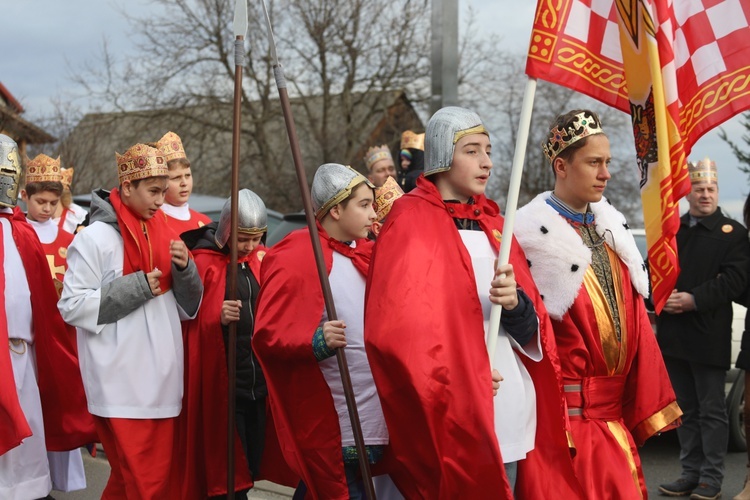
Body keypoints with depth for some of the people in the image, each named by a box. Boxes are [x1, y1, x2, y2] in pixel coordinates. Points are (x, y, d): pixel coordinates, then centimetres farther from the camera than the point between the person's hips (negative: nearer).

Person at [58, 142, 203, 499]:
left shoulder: (162, 234, 11)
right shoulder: (95, 237, -8)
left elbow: (187, 308, 13)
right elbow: (71, 306, -12)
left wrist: (184, 269, -6)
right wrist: (134, 288, -16)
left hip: (161, 383, 7)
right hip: (121, 387, -6)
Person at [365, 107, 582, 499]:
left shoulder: (492, 223, 14)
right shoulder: (411, 222, -7)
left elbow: (533, 331, 11)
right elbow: (398, 329, -15)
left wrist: (515, 304, -10)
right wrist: (458, 376, -13)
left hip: (513, 409, 7)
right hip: (456, 415, -6)